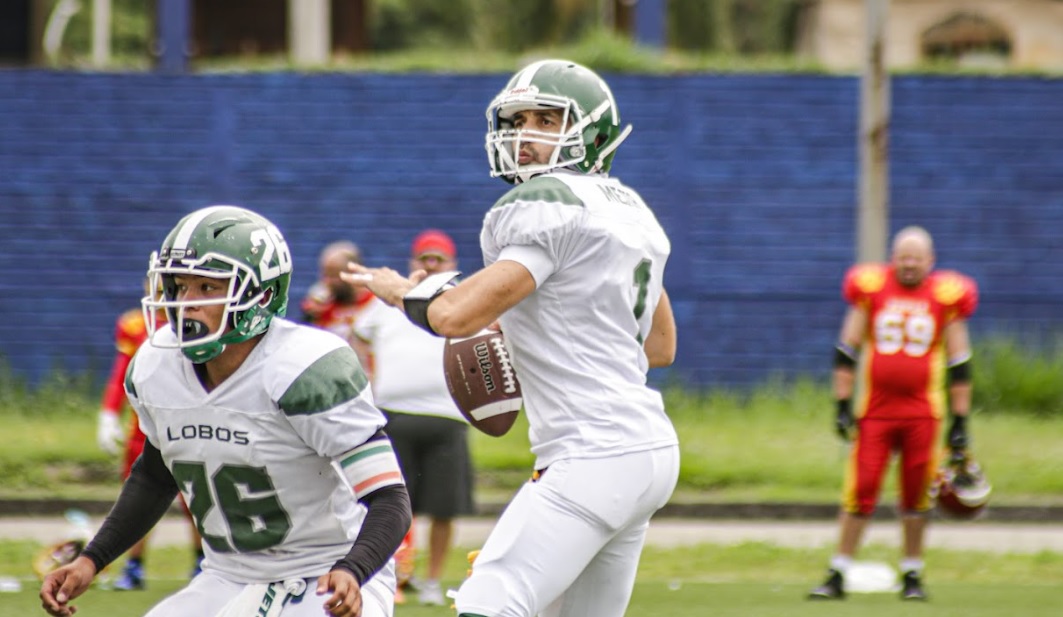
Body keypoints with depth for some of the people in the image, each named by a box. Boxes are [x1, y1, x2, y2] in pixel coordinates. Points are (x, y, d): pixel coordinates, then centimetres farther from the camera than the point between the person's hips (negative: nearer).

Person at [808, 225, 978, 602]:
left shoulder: (945, 297, 1)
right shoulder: (872, 289, 1)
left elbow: (959, 365, 6)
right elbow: (846, 351, 6)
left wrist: (960, 422, 4)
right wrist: (843, 405, 0)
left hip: (923, 413, 0)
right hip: (875, 411, 0)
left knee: (916, 497, 5)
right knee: (859, 493, -4)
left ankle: (912, 576, 17)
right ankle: (837, 577, 2)